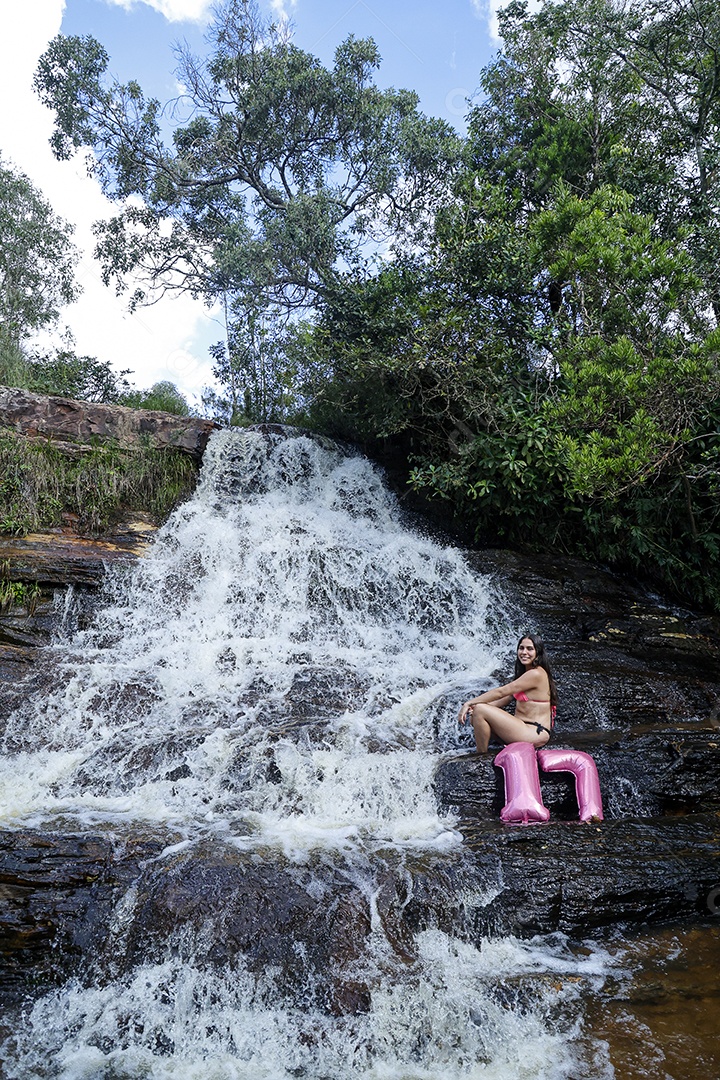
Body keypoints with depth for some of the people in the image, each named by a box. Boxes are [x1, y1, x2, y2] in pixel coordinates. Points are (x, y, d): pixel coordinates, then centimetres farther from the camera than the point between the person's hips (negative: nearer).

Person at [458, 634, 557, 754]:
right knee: (474, 716, 3)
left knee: (480, 711, -18)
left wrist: (469, 703, -12)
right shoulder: (524, 673, 17)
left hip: (535, 734, -10)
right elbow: (506, 698, 13)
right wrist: (473, 705, -1)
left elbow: (500, 692, -17)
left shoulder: (536, 674, -15)